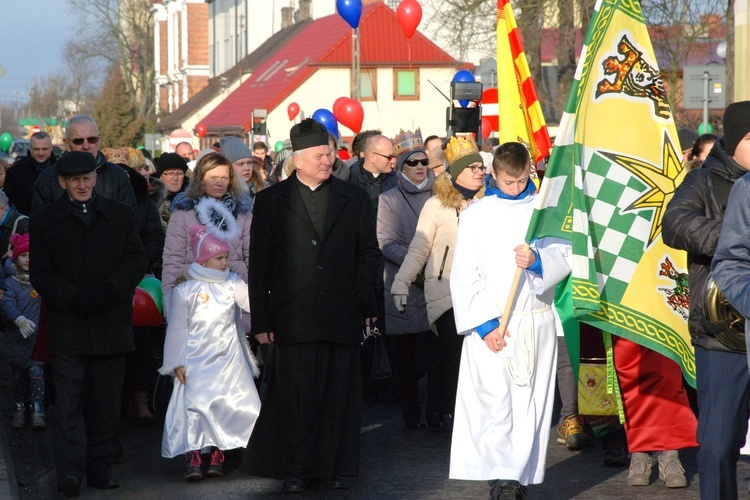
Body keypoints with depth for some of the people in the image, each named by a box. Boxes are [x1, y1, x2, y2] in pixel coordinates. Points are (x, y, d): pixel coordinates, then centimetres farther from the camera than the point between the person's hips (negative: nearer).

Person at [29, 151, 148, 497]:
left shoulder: (120, 215, 10)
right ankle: (70, 471, -13)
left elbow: (137, 260, 5)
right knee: (68, 400, -9)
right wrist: (74, 299, -14)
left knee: (106, 400, 5)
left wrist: (110, 290, -12)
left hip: (111, 323, 2)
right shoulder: (44, 221, 5)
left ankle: (99, 467, 12)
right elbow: (41, 273, 0)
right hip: (67, 325, -2)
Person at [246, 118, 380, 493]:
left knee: (339, 395, 3)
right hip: (293, 318, -1)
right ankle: (293, 470, 5)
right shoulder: (271, 202, 5)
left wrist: (364, 306, 3)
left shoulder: (354, 200, 10)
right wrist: (261, 320, -1)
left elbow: (368, 255, 12)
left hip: (342, 318, 2)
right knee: (294, 395, -2)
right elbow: (259, 265, 4)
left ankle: (333, 466, 12)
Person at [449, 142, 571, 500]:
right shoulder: (476, 215, 4)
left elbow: (565, 256, 3)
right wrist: (484, 323, -10)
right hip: (490, 325, -2)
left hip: (536, 322, 2)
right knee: (494, 404, -12)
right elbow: (463, 277, 0)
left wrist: (538, 260, -19)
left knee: (531, 405, 1)